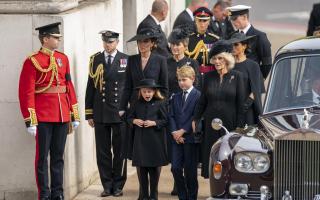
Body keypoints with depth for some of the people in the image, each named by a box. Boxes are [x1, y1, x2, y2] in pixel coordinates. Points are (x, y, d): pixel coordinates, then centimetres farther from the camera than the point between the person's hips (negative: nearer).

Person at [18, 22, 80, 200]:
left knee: (58, 156, 10)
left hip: (62, 116, 5)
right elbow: (27, 92, -10)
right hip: (43, 117, -5)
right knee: (43, 156, 1)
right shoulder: (33, 62, -7)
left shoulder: (63, 58, 11)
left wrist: (75, 115, 10)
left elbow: (69, 86, 14)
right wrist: (30, 122, -14)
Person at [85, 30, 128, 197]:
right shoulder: (95, 60, 6)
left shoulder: (126, 61, 2)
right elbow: (90, 87, 7)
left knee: (120, 152, 4)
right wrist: (89, 114, 4)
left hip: (121, 113, -1)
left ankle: (118, 185, 13)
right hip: (100, 114, 1)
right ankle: (107, 185, 12)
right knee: (103, 152, 4)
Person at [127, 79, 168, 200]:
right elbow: (129, 118, 15)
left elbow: (165, 121, -3)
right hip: (140, 140, 3)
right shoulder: (137, 104, 7)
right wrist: (134, 121, -6)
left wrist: (154, 123, -17)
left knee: (154, 167, 4)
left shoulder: (160, 103, -4)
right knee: (141, 167, 4)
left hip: (155, 141, -3)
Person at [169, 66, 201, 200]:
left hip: (190, 137, -5)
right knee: (175, 168, 0)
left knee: (190, 170, 0)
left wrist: (183, 131, -13)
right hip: (177, 138, 5)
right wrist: (174, 132, -6)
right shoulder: (175, 97, 15)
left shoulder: (198, 96, -5)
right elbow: (171, 116, 9)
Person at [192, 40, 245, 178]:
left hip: (230, 123, -2)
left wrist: (239, 126, -7)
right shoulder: (209, 77, 7)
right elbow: (202, 101, 12)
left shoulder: (236, 76, -1)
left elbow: (240, 103, -2)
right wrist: (195, 119, 5)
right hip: (211, 124, 2)